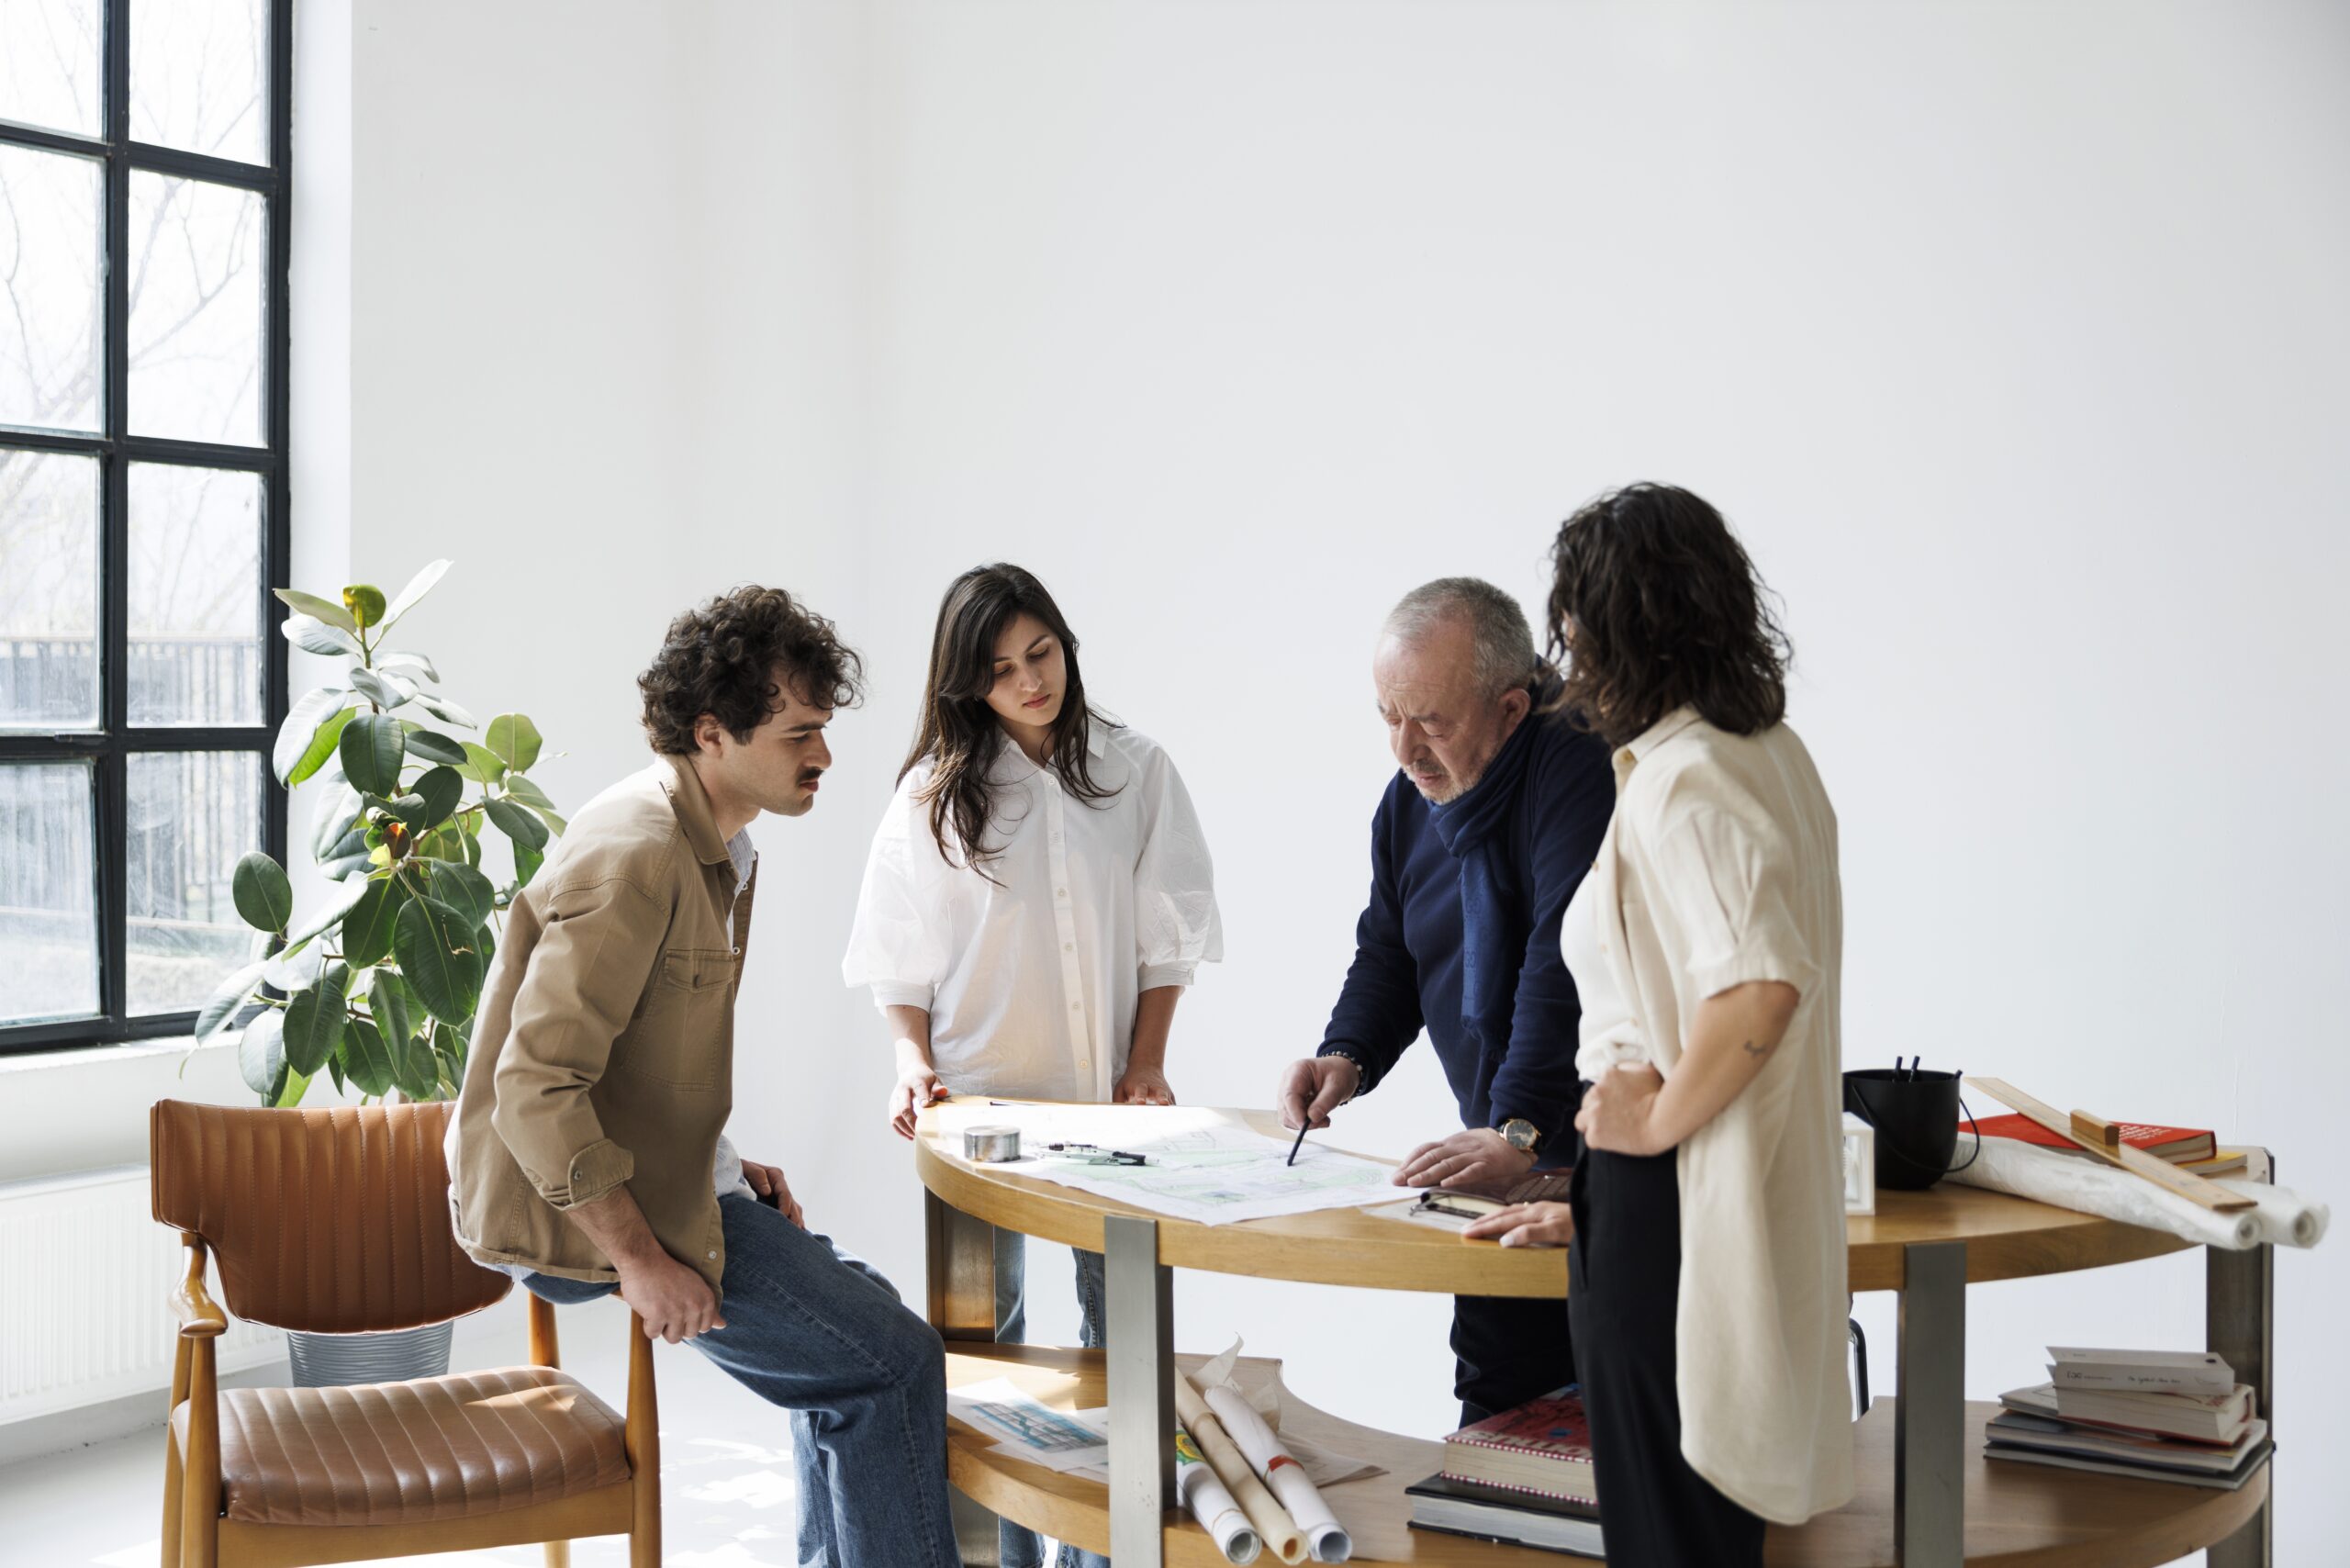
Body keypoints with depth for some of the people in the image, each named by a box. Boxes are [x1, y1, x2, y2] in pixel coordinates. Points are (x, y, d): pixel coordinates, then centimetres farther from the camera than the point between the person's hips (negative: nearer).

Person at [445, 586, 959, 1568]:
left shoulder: (715, 846, 10)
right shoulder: (635, 857, -23)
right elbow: (535, 1084, -28)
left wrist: (726, 1168, 11)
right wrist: (639, 1260, -26)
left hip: (660, 1179, 10)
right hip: (578, 1207, -10)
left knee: (860, 1318, 21)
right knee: (892, 1362, -10)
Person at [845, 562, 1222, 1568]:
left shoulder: (1137, 771, 3)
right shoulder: (934, 794, 0)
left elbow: (1166, 934, 5)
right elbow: (898, 958, 3)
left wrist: (1146, 1065, -3)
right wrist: (914, 1061, -12)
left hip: (1106, 1099, 2)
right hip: (981, 1096, -1)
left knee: (1122, 1322, 5)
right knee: (984, 1333, 5)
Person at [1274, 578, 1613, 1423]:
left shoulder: (1576, 766, -21)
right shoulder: (1409, 801, 7)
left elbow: (1567, 959, -31)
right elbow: (1387, 955, 16)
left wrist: (1517, 1133, -38)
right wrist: (1346, 1057, -3)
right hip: (1506, 1160, 8)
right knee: (1495, 1401, 12)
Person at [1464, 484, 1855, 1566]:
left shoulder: (1676, 781, -19)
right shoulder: (1773, 754, 10)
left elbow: (1760, 985, -32)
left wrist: (1657, 1119, -16)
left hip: (1671, 1192, -10)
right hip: (1752, 1193, 10)